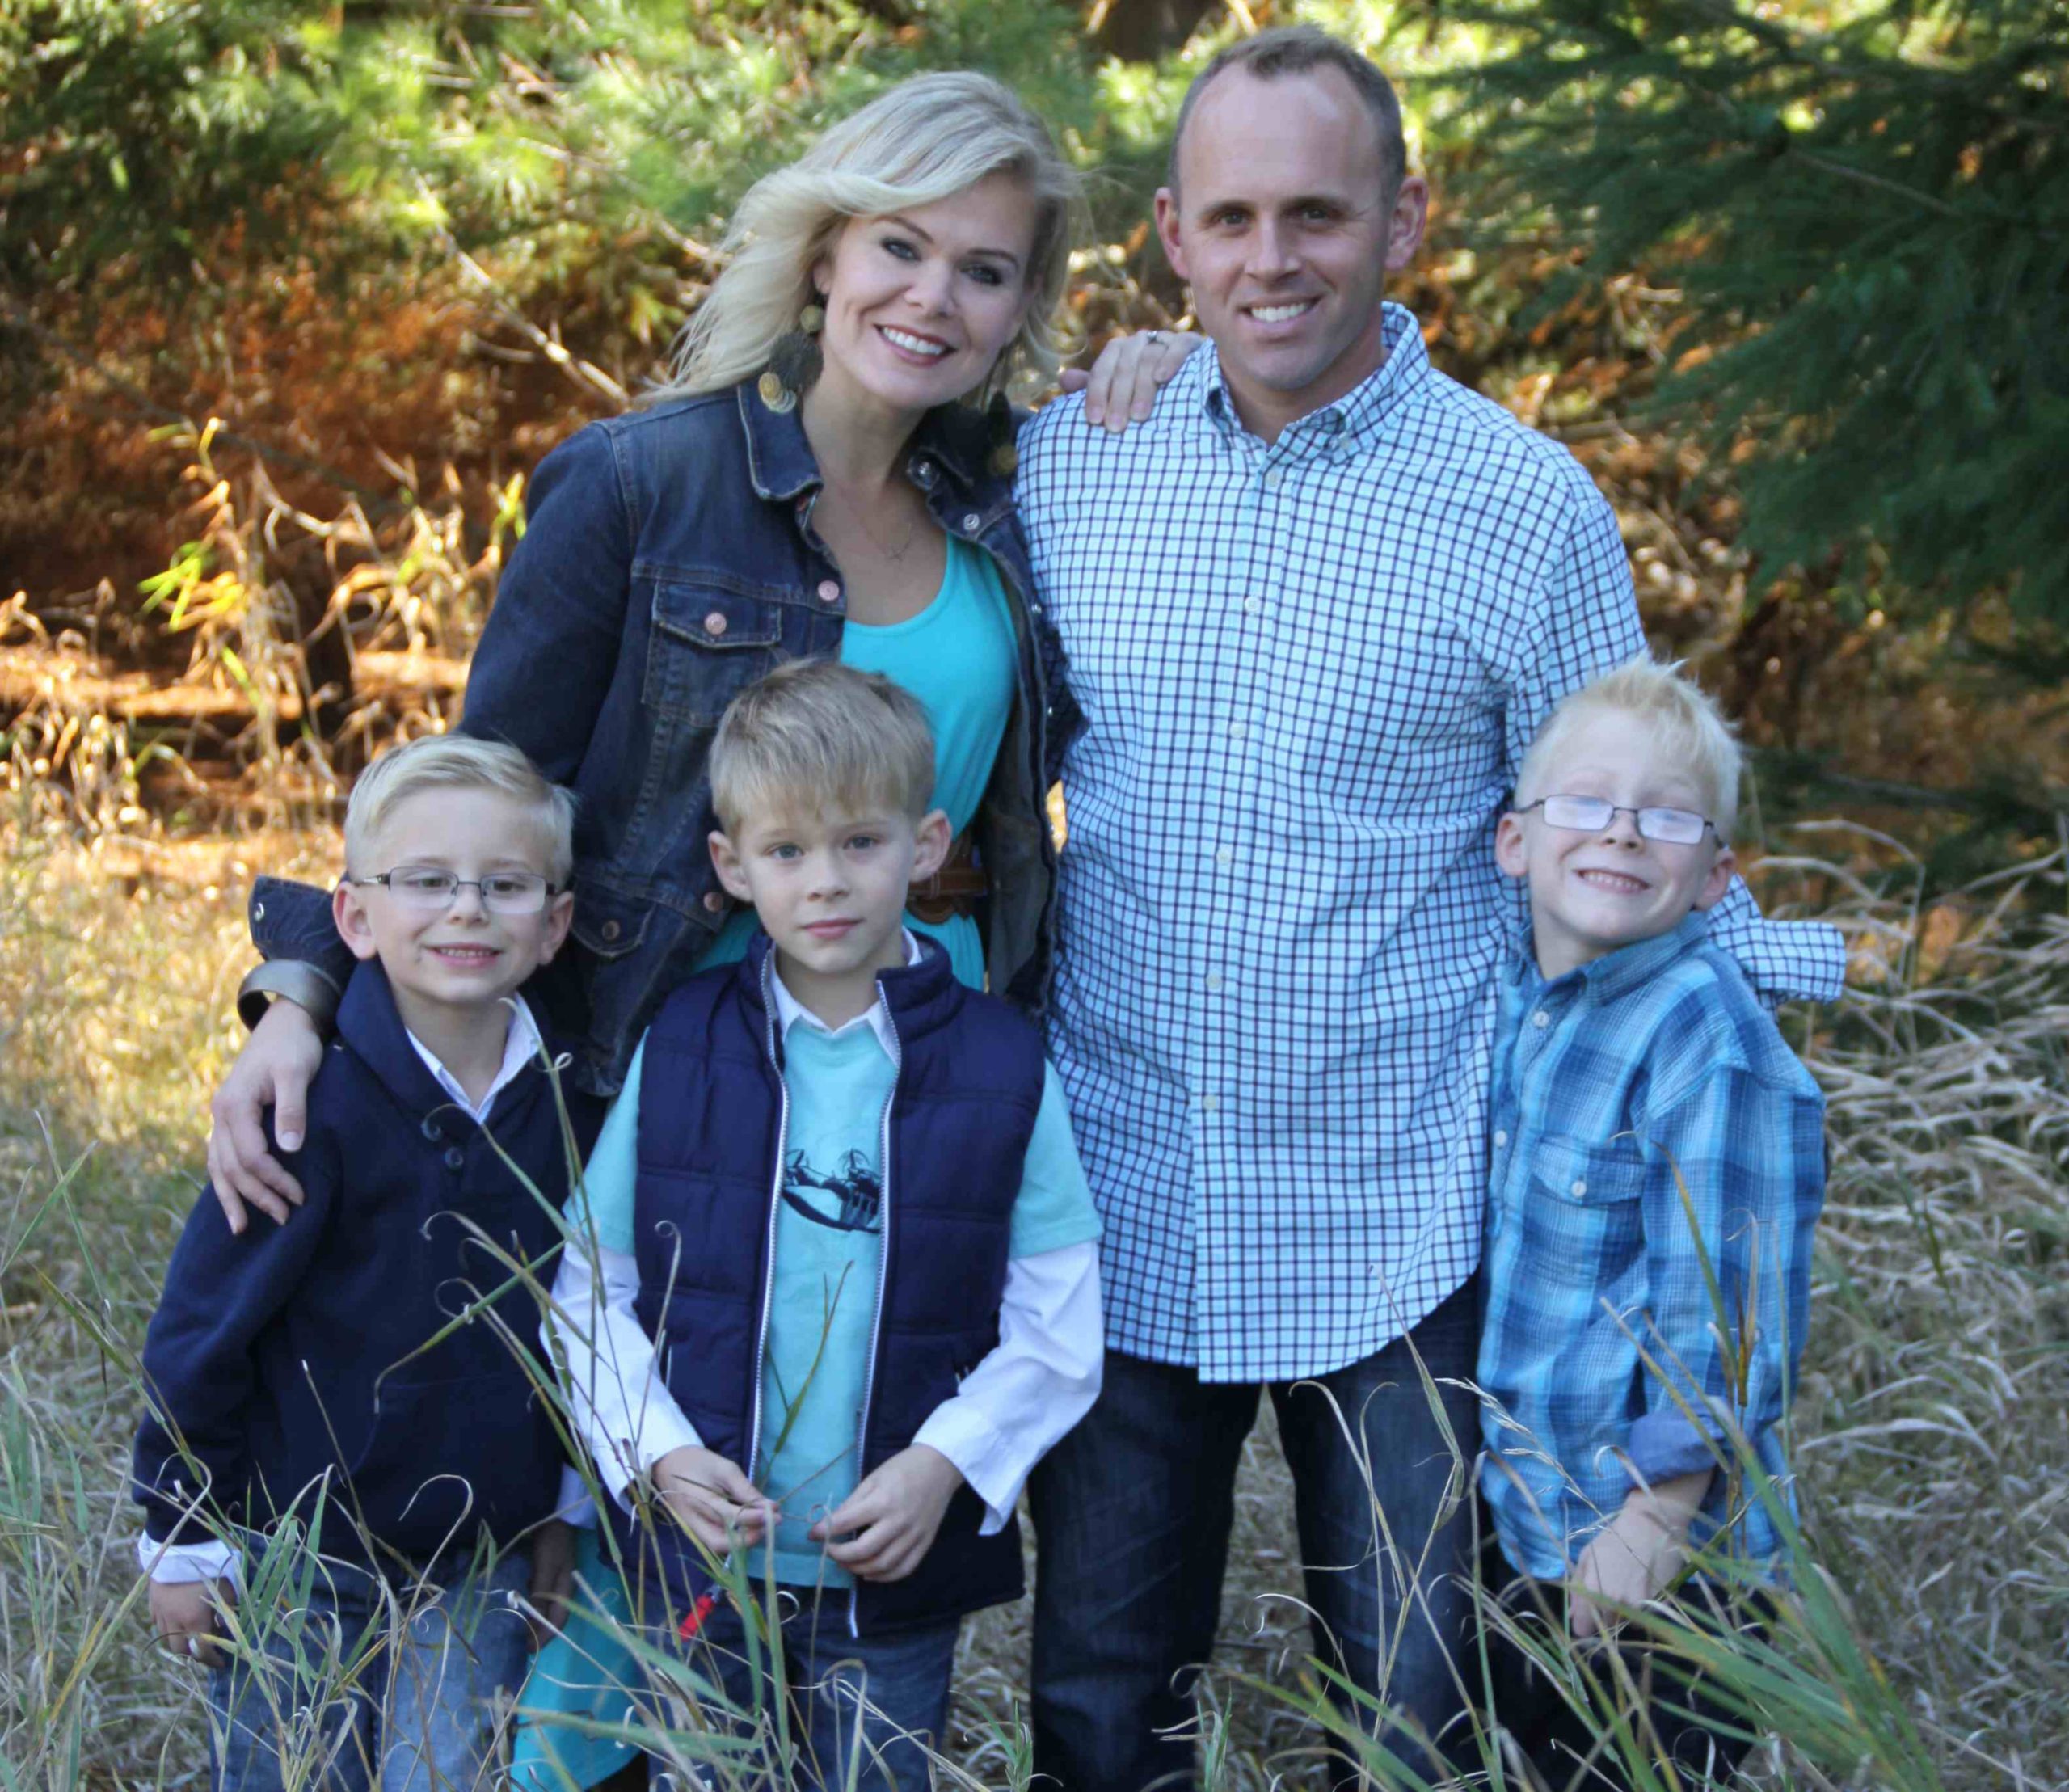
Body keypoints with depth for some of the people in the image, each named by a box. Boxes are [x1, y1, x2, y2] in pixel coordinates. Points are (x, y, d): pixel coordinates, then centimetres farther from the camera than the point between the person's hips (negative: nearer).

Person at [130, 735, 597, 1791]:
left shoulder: (567, 1105, -3)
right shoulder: (321, 1105, -17)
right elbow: (200, 1324, -11)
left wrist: (556, 1510, 13)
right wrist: (184, 1540, -7)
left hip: (478, 1569, 3)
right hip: (294, 1563, -3)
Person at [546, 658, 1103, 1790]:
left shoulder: (1003, 1069, -3)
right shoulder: (676, 1049, -1)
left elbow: (1055, 1328, -1)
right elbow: (588, 1291, 2)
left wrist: (946, 1462, -14)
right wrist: (659, 1453, -11)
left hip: (900, 1569, 0)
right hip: (699, 1566, 1)